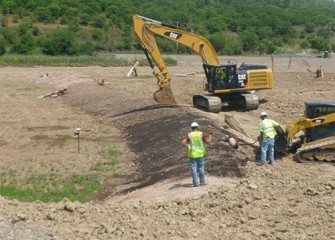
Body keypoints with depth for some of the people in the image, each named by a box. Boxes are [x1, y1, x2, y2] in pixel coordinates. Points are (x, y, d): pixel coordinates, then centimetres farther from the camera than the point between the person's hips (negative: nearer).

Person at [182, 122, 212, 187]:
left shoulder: (189, 135, -3)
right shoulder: (201, 134, -4)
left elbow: (183, 142, -16)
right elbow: (208, 142, -6)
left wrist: (188, 147, -2)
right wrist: (210, 134, 7)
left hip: (192, 154, 0)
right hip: (200, 154, 0)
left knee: (194, 168, 2)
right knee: (201, 168, 9)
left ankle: (195, 183, 1)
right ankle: (202, 182, 12)